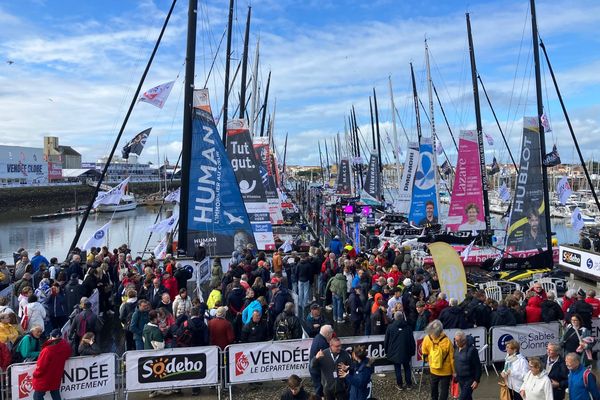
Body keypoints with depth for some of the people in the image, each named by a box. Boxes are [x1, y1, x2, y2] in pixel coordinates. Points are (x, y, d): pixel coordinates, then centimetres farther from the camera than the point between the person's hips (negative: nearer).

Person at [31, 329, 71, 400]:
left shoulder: (47, 350, -27)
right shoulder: (65, 347, -12)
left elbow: (41, 366, -20)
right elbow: (67, 356, 10)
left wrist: (35, 374, -1)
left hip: (43, 380, -6)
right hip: (56, 378, 6)